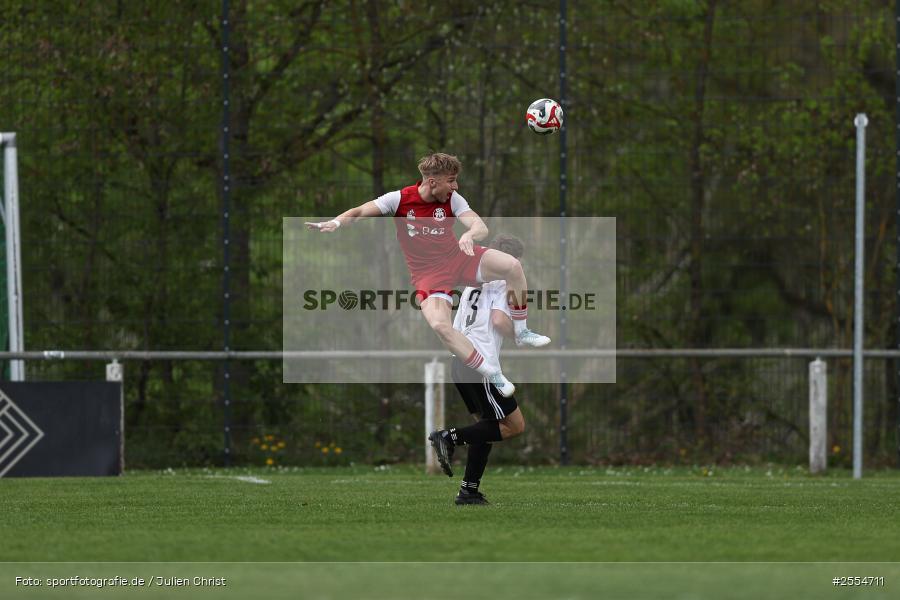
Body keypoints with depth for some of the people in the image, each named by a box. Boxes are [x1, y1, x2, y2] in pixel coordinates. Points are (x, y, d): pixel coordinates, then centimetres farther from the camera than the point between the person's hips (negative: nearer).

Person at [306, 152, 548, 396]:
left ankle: (521, 333, -1)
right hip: (427, 272, -2)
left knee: (512, 265, -23)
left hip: (458, 256, 2)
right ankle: (494, 376, -16)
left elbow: (481, 228, -17)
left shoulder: (452, 199, -6)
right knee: (439, 325, -30)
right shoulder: (400, 199, -10)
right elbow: (359, 212, -11)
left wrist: (469, 235, -42)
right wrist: (335, 223, -32)